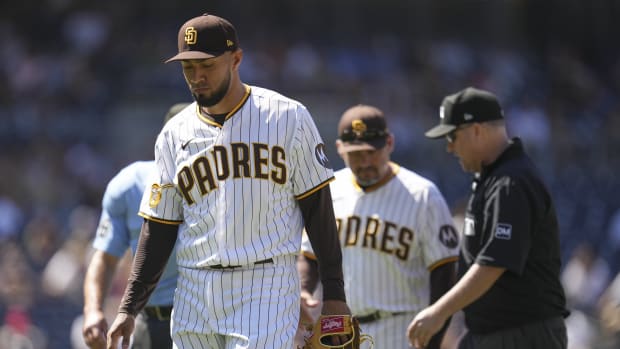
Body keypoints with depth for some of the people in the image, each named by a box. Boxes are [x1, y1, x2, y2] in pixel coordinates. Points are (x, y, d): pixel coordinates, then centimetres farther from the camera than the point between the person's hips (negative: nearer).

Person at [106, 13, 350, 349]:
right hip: (195, 292, 4)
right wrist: (128, 309, 3)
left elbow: (317, 207, 2)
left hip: (267, 287, -4)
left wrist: (334, 295, -1)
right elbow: (158, 230, 10)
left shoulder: (288, 117, -1)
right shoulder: (174, 135, 8)